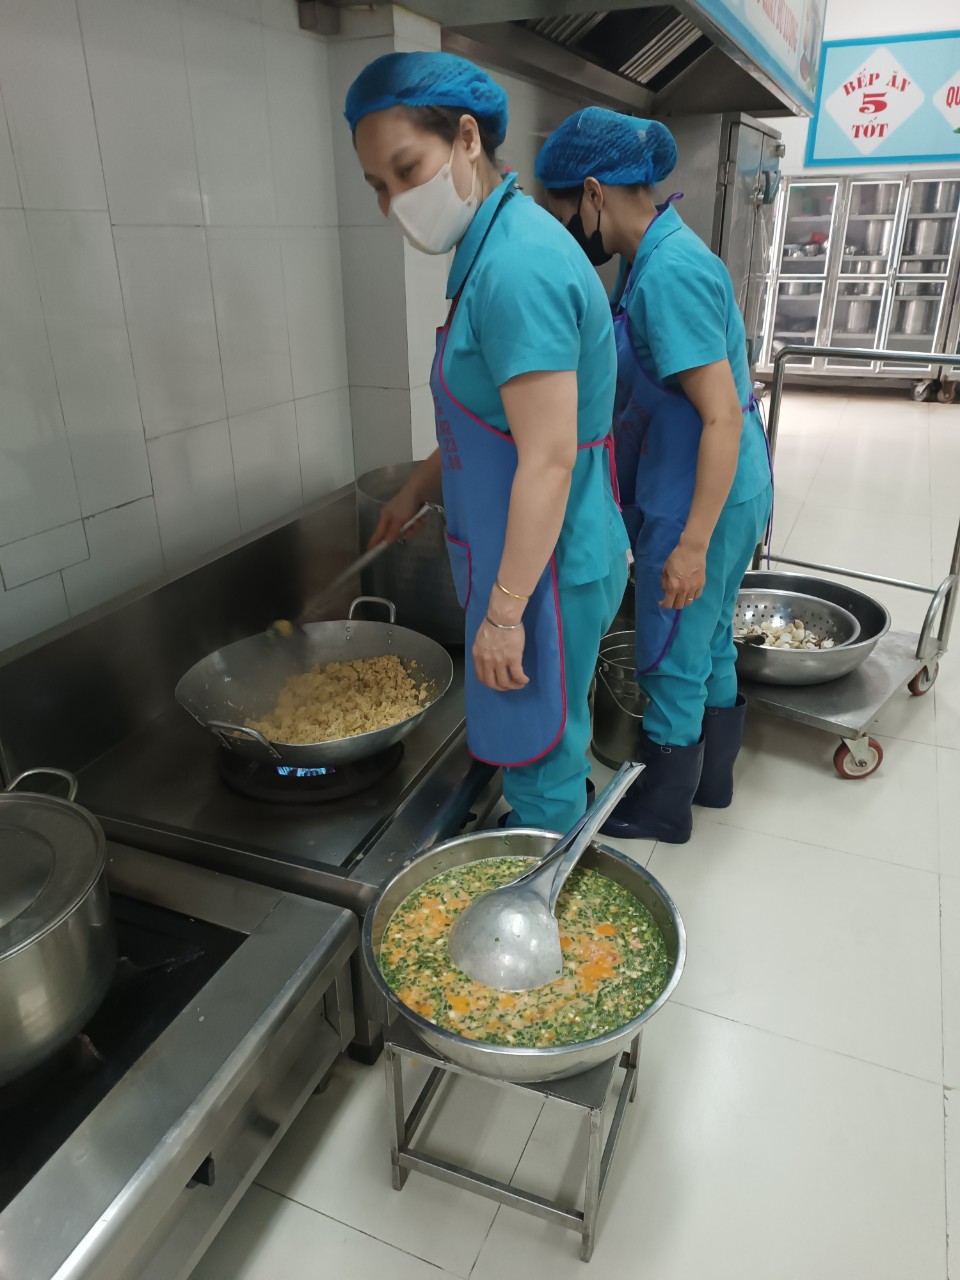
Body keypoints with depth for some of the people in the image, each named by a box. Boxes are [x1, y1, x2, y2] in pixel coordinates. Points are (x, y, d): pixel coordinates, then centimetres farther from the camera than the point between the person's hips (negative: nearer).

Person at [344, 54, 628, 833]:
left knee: (541, 756, 8)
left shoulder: (518, 264, -22)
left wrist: (504, 611, -22)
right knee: (549, 738, 24)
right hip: (528, 554, 10)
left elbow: (548, 460, -26)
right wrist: (418, 490, 25)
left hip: (546, 565, -10)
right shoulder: (497, 247, 11)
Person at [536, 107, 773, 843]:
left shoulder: (667, 273, -21)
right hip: (730, 491, 9)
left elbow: (722, 416, -25)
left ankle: (662, 808, 26)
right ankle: (712, 776, 41)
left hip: (702, 500, -9)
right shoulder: (671, 254, 9)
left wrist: (692, 545, -24)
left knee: (672, 662, 6)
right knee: (711, 639, 21)